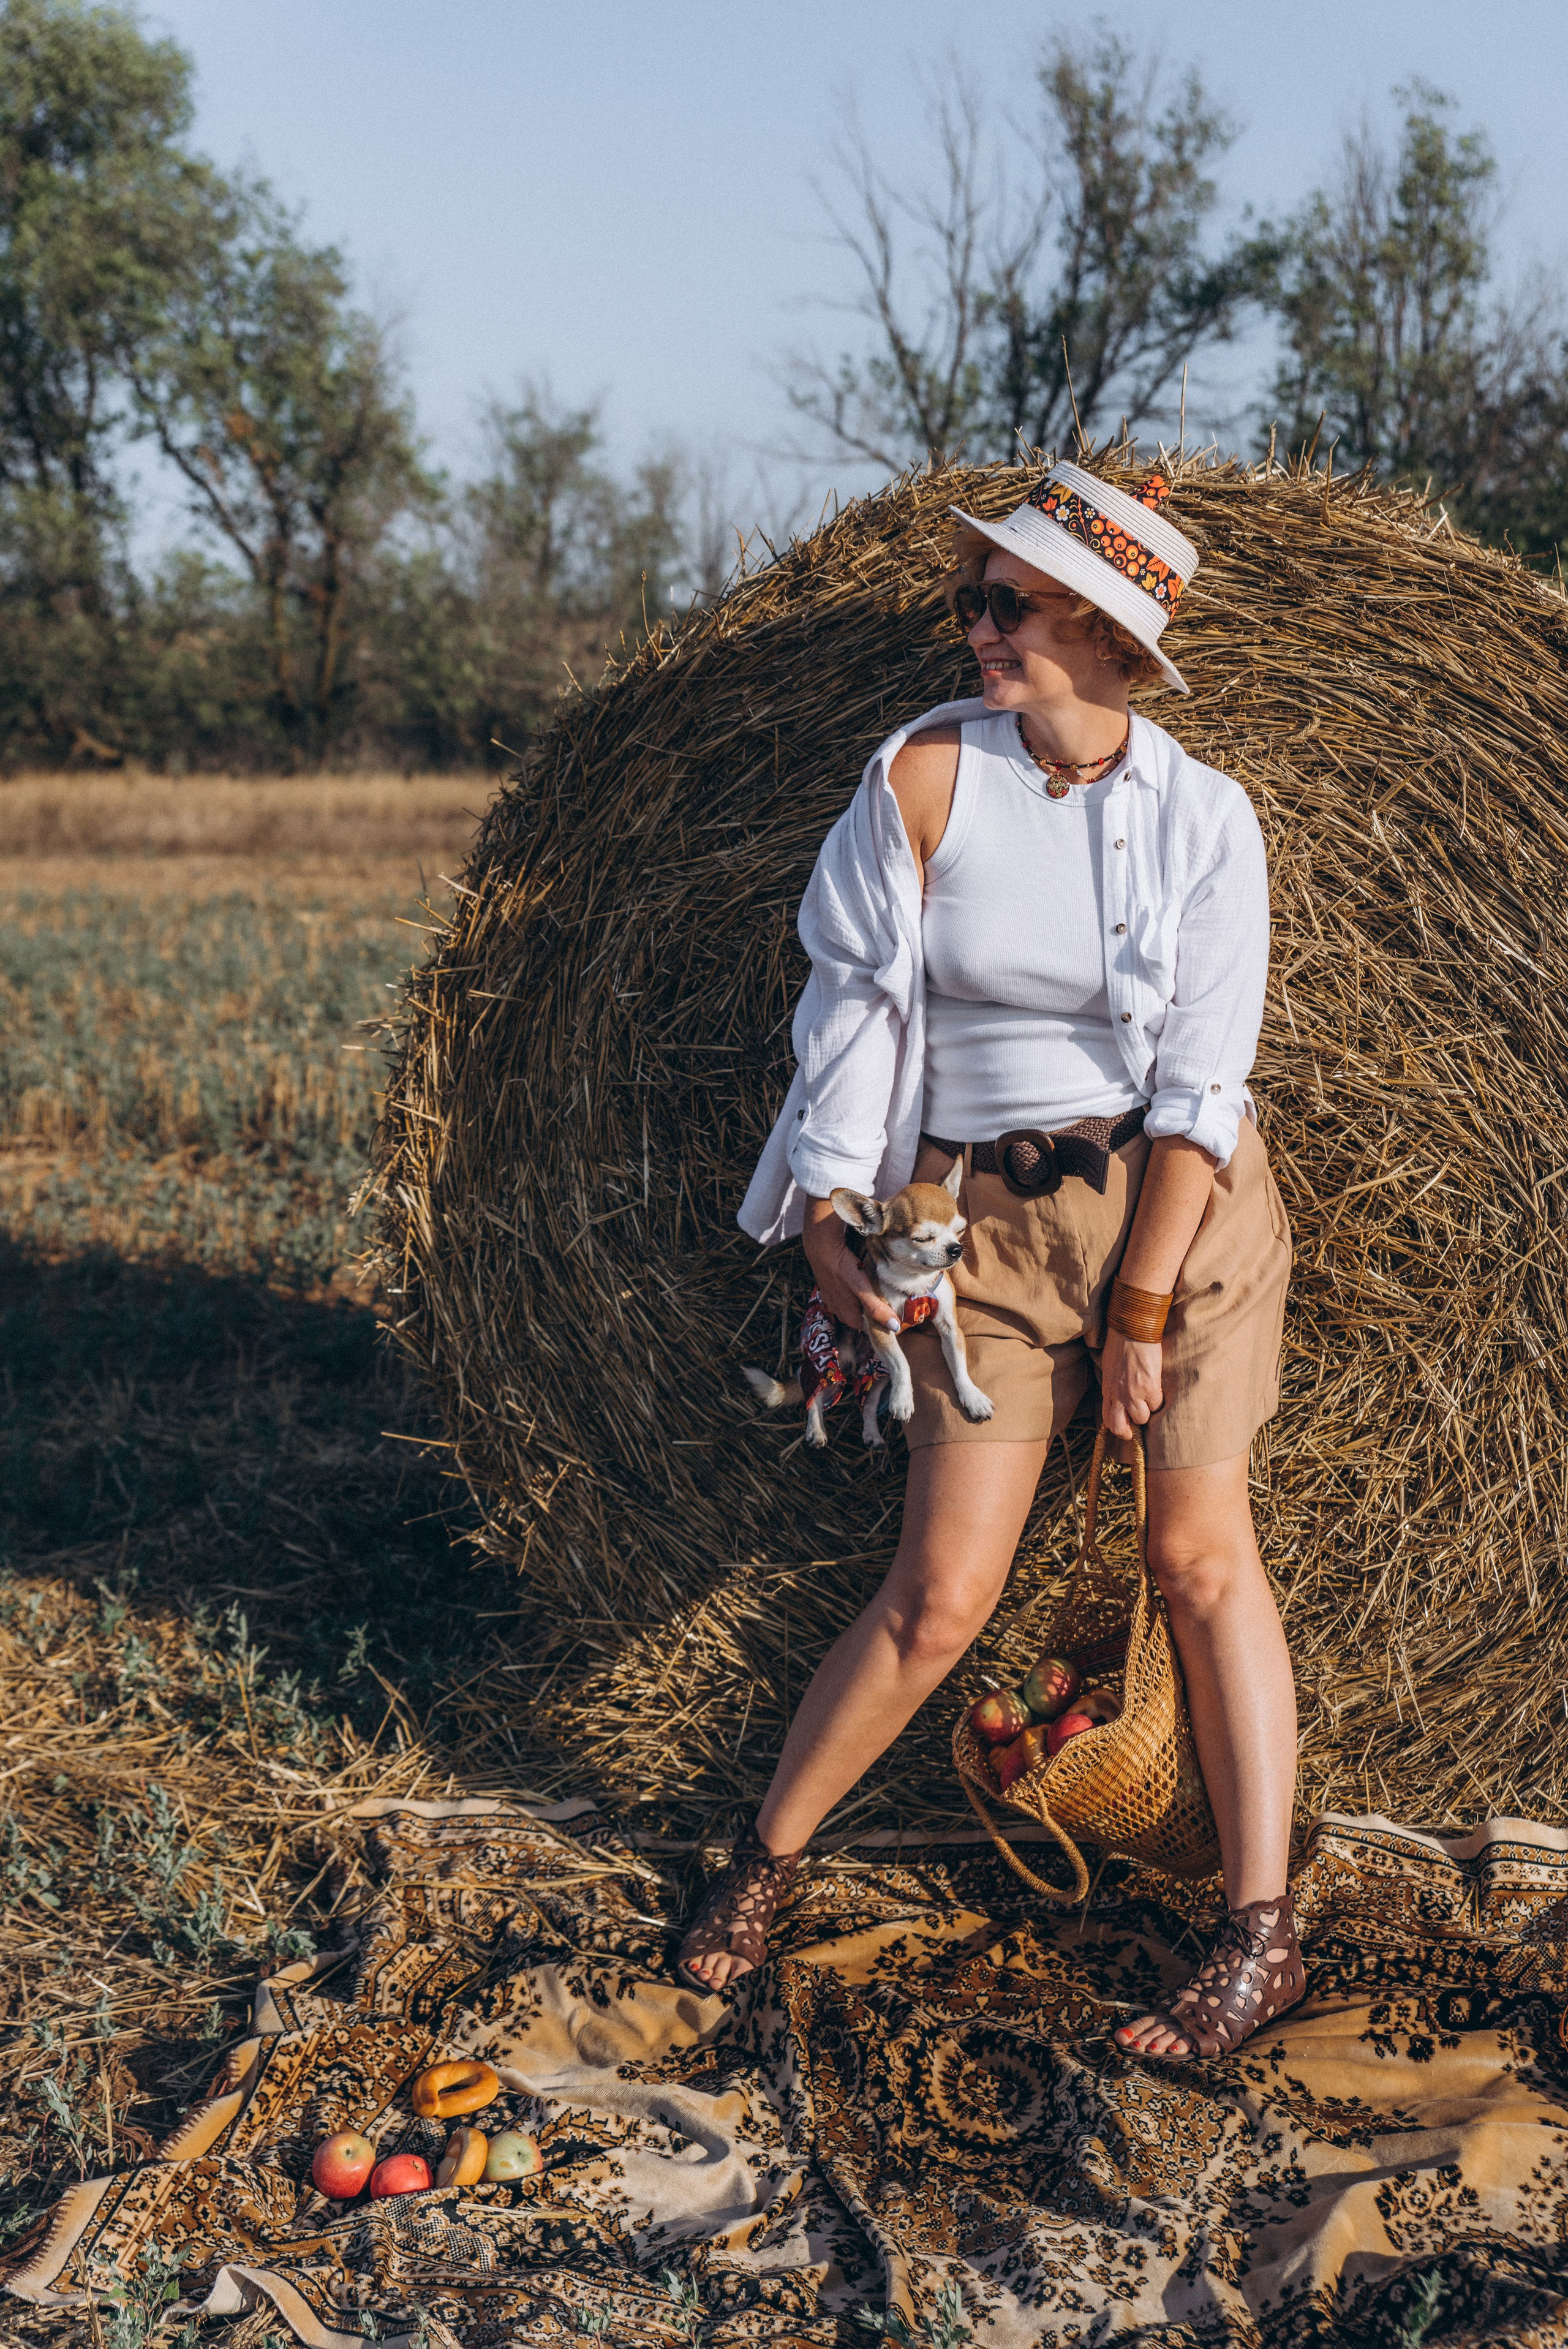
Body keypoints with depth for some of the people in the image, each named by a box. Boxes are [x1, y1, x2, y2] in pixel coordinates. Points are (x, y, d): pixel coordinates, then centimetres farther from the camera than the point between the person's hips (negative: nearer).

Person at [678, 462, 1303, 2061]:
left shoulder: (1202, 816, -7)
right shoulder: (923, 776, -6)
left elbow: (1199, 1084, -9)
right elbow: (856, 1002, -2)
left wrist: (1144, 1307, -11)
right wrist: (831, 1214, -9)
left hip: (1182, 1205, 0)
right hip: (991, 1214, 0)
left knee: (1198, 1550, -1)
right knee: (940, 1594, 0)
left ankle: (1264, 1935, 12)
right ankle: (765, 1859, 22)